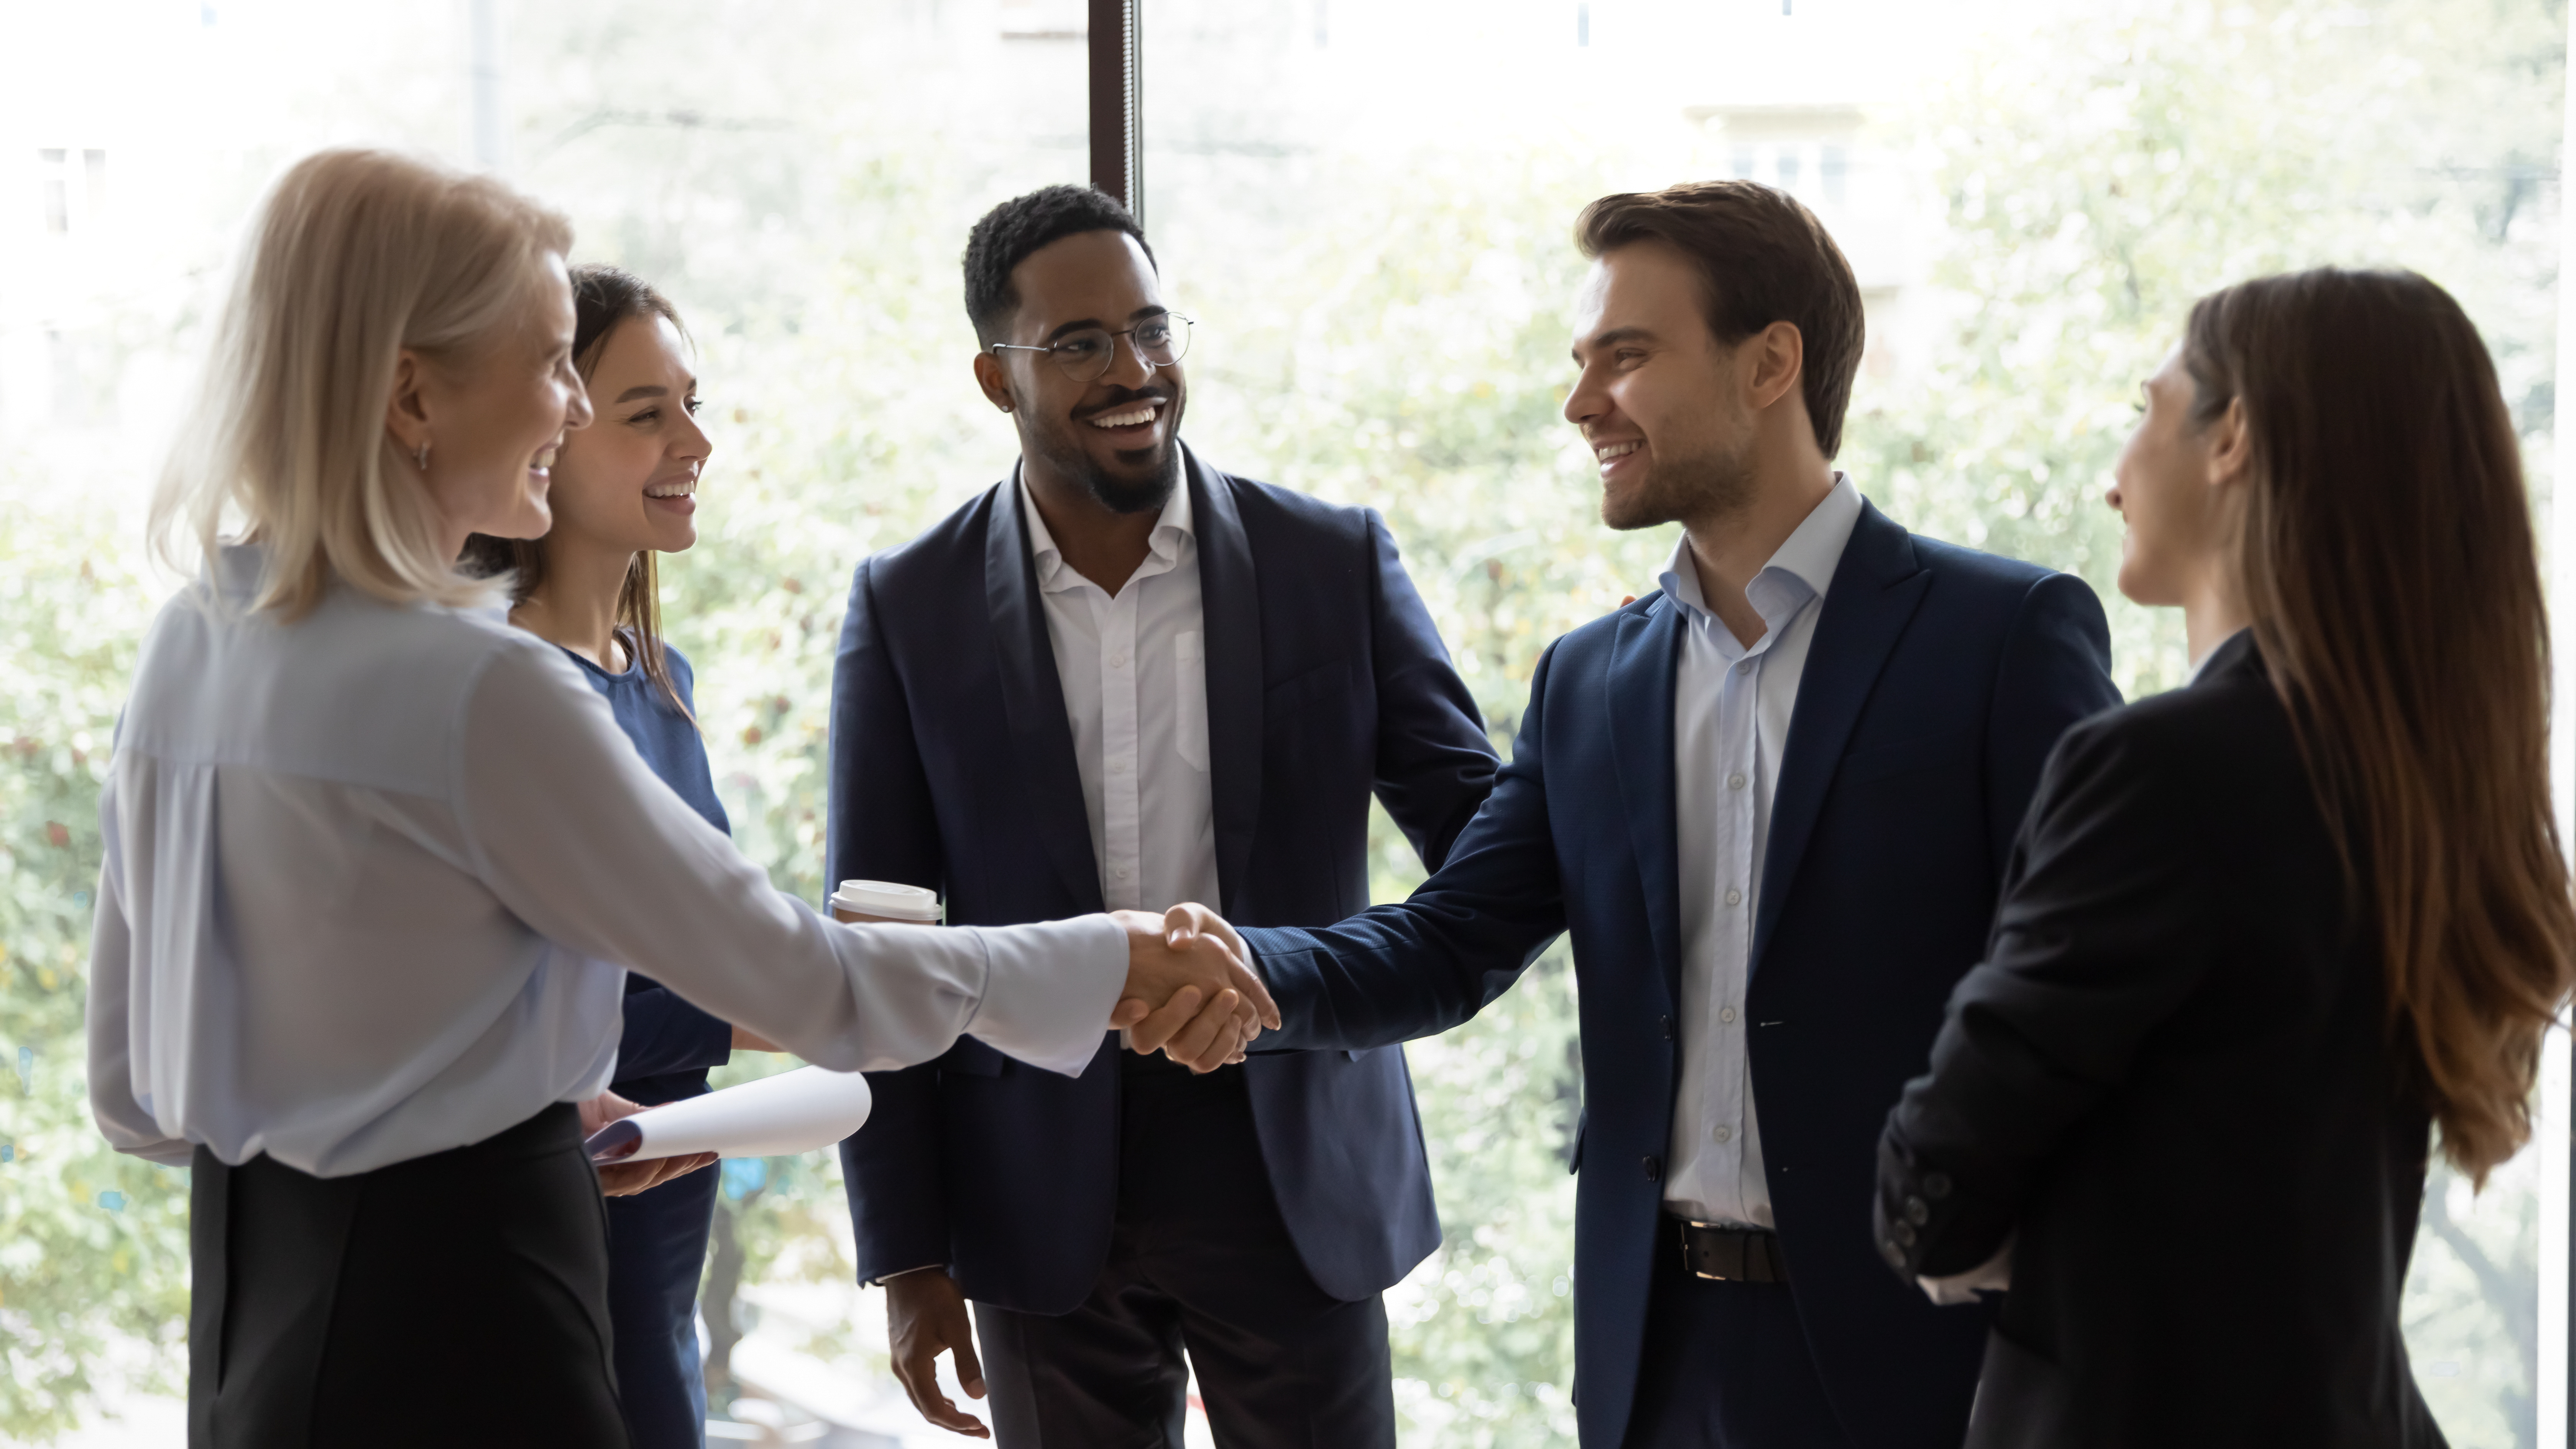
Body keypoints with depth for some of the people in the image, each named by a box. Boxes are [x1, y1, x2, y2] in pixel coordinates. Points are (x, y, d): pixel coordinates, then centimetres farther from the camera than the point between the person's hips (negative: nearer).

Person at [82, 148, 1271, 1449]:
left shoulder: (186, 648, 5)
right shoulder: (476, 691, -20)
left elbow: (136, 1091, 12)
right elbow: (806, 985, -13)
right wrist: (1113, 965, -1)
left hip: (252, 1311, 9)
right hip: (452, 1324, -9)